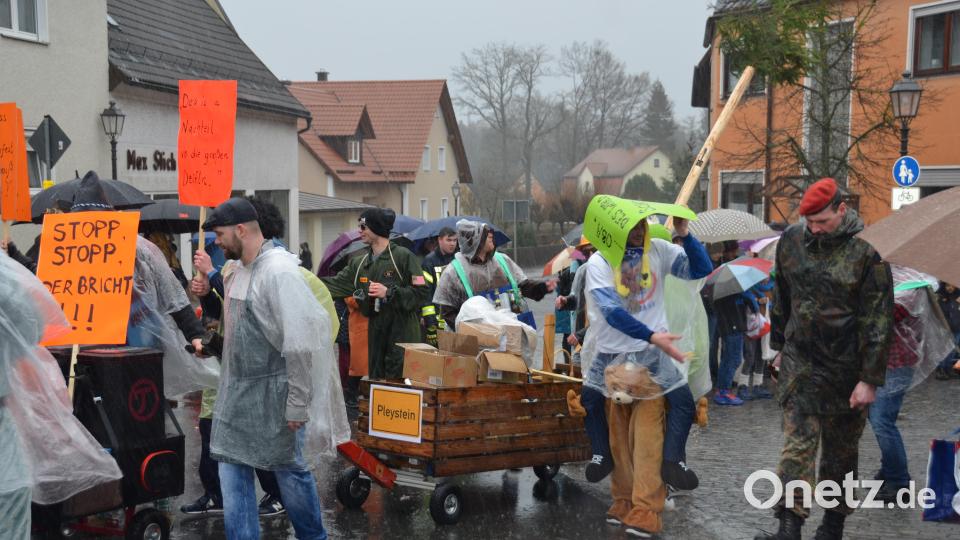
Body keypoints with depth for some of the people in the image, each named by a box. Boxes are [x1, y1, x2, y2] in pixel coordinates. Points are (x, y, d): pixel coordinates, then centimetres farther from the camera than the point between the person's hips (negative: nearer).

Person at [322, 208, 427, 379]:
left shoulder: (404, 257, -8)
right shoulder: (359, 262, 13)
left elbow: (421, 293, -12)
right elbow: (336, 283, 12)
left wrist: (389, 292, -17)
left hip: (402, 335, -7)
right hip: (375, 334, 7)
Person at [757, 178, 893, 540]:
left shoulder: (867, 251, -13)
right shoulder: (792, 241, 1)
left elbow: (878, 320, -13)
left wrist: (870, 378, -14)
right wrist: (779, 346, 20)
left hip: (846, 367, -2)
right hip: (800, 361, 3)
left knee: (841, 448, 11)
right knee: (798, 441, -7)